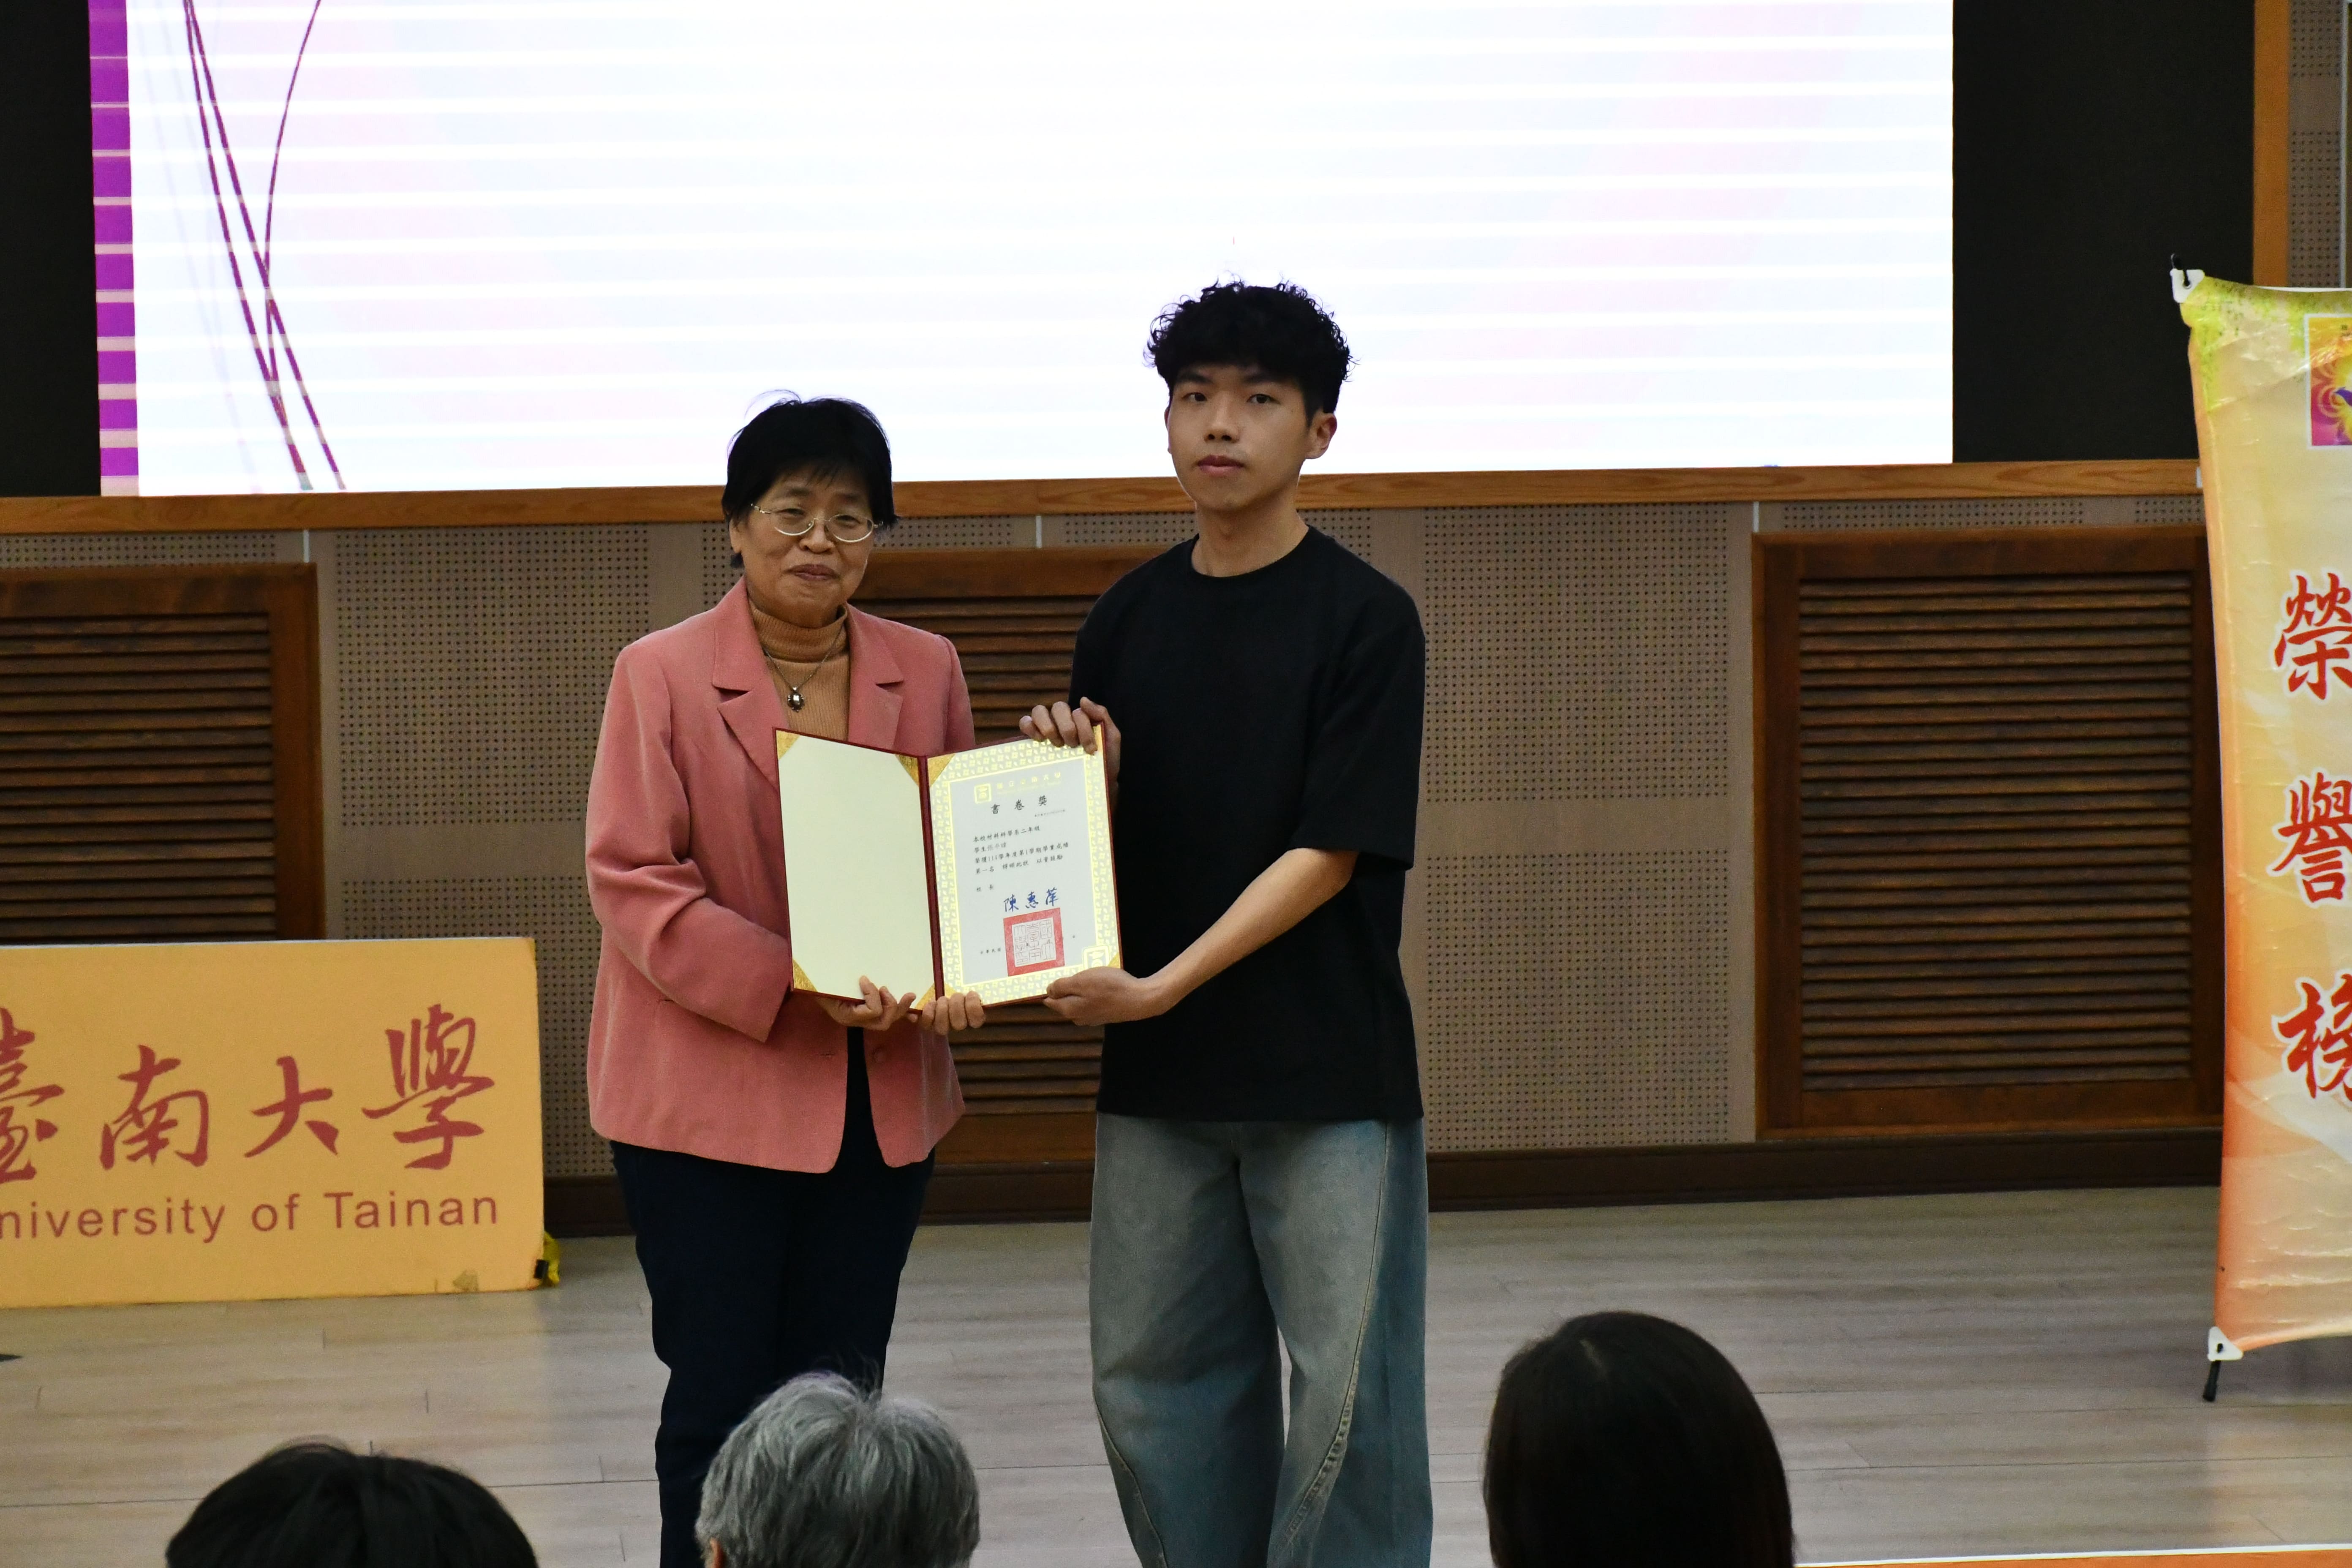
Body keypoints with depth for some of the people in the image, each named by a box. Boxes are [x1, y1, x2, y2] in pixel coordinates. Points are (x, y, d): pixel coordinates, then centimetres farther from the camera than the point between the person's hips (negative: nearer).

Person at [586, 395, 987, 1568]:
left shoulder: (925, 674, 7)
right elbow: (633, 884, -10)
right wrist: (791, 988, -21)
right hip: (711, 1095, -4)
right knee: (723, 1396, -1)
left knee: (839, 1400, 10)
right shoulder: (661, 676, -5)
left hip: (881, 1099, 4)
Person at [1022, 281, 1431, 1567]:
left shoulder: (1364, 619, -6)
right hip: (1157, 1078, 5)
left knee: (1346, 1395, -3)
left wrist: (1165, 985, -18)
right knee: (1152, 1385, 9)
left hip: (1327, 1075, -5)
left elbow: (1329, 854, -12)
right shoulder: (1128, 619, 9)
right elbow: (1097, 847, 15)